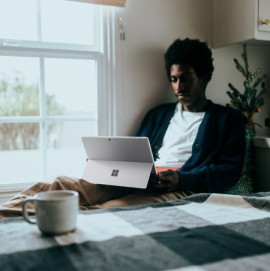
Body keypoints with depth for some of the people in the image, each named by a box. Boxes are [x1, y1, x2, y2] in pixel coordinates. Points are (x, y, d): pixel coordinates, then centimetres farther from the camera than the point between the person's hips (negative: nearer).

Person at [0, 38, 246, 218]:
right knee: (58, 187, -21)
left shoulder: (229, 119, 12)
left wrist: (181, 179, -18)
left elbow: (230, 171, -1)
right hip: (137, 182, 6)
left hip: (183, 190, -5)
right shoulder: (159, 114, 26)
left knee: (105, 212, -35)